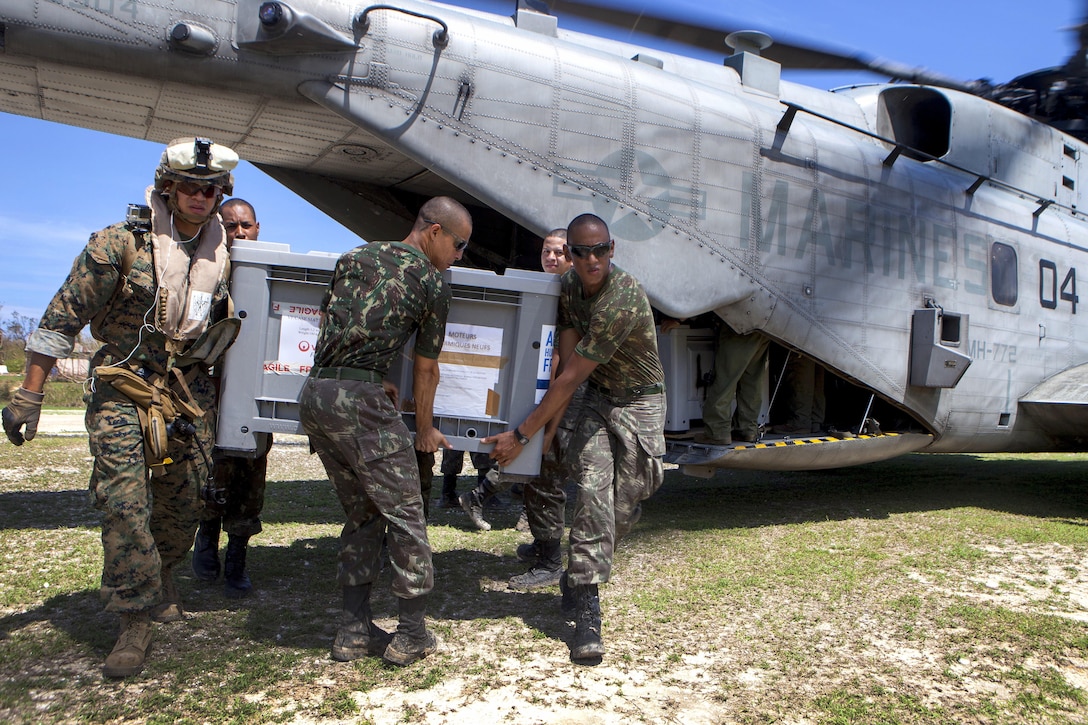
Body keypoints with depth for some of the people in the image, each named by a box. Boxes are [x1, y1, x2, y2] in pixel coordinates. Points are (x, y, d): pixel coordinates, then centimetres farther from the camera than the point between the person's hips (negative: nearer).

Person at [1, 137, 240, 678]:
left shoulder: (222, 253, 3)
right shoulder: (119, 243, -10)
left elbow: (229, 325, 18)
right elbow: (62, 318, -8)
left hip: (189, 389, 4)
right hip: (122, 386, -4)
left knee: (183, 497, 10)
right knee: (124, 499, -11)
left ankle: (161, 579, 36)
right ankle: (136, 621, 0)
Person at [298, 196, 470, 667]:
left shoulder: (355, 257, 19)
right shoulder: (432, 283, 2)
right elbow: (425, 369, 8)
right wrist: (425, 430, 21)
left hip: (312, 394, 8)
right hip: (359, 398, -7)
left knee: (361, 513, 17)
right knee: (404, 513, 4)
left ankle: (354, 632, 19)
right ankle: (411, 634, 10)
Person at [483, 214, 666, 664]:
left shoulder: (623, 299, -29)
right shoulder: (568, 289, -5)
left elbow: (571, 377, -29)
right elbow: (565, 363, -3)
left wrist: (521, 435, -26)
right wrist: (550, 423, -10)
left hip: (640, 402, -4)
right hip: (598, 397, 4)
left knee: (624, 504, -2)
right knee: (593, 488, -14)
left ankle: (576, 577, 28)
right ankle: (586, 614, -13)